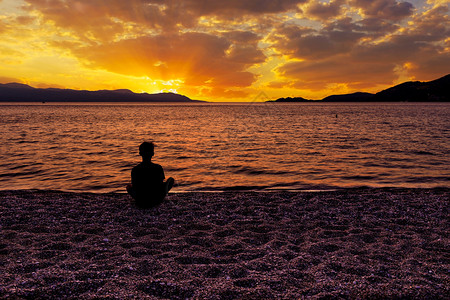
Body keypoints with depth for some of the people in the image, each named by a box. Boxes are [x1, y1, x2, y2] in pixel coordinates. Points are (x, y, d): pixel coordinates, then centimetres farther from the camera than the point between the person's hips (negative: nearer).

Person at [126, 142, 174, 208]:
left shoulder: (135, 170, -14)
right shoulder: (158, 168, -15)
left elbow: (134, 188, -4)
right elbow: (161, 185, -5)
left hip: (140, 204, 2)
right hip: (157, 201, -2)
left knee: (128, 186, 31)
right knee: (171, 179, 21)